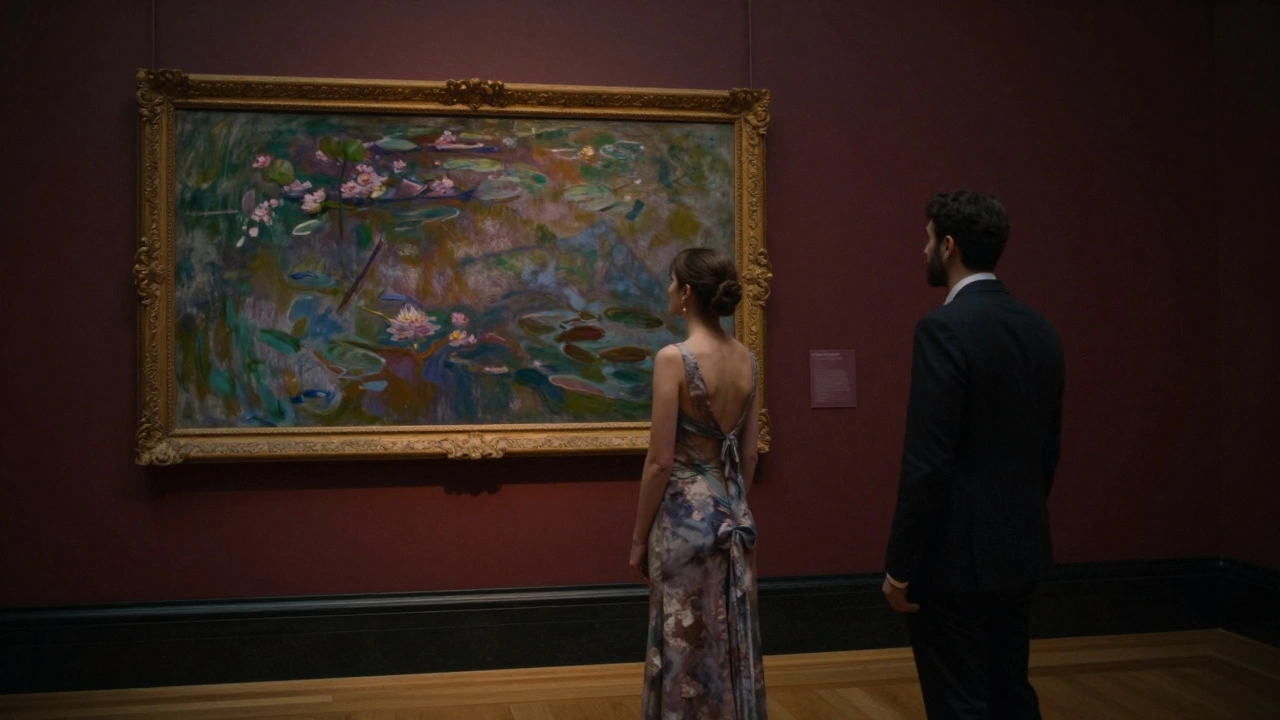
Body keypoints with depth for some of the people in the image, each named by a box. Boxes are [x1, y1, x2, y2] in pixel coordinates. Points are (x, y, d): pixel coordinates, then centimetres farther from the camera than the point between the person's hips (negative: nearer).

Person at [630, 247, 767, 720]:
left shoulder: (674, 358, -17)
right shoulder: (746, 359, 4)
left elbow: (660, 461, -16)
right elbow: (749, 455, 10)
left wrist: (639, 538, -7)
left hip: (685, 516, -7)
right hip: (734, 515, 7)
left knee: (686, 649, 4)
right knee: (731, 646, 15)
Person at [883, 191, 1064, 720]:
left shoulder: (944, 328, -18)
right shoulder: (1040, 329, 6)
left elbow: (927, 463, -20)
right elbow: (1047, 449, 12)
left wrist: (900, 566, -14)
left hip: (955, 557, -8)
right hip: (1021, 552, 8)